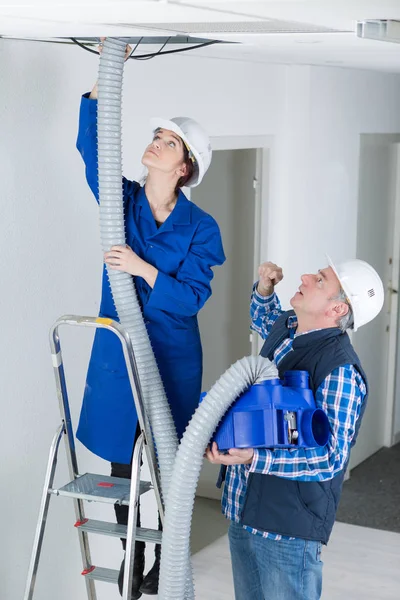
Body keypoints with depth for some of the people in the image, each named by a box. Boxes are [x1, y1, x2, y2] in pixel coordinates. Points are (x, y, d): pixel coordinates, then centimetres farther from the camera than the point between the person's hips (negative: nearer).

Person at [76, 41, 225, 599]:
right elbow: (91, 144, -9)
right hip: (117, 353, 2)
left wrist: (144, 269, -26)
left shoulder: (200, 227, -7)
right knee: (122, 460, 9)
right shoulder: (122, 200, 1)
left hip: (173, 358, -2)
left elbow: (193, 297, -13)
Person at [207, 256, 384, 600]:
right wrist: (264, 289, 9)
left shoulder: (340, 369, -22)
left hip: (287, 523, -8)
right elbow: (262, 320, 30)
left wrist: (254, 459, -33)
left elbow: (331, 457, -24)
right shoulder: (285, 327, 4)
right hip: (243, 507, 8)